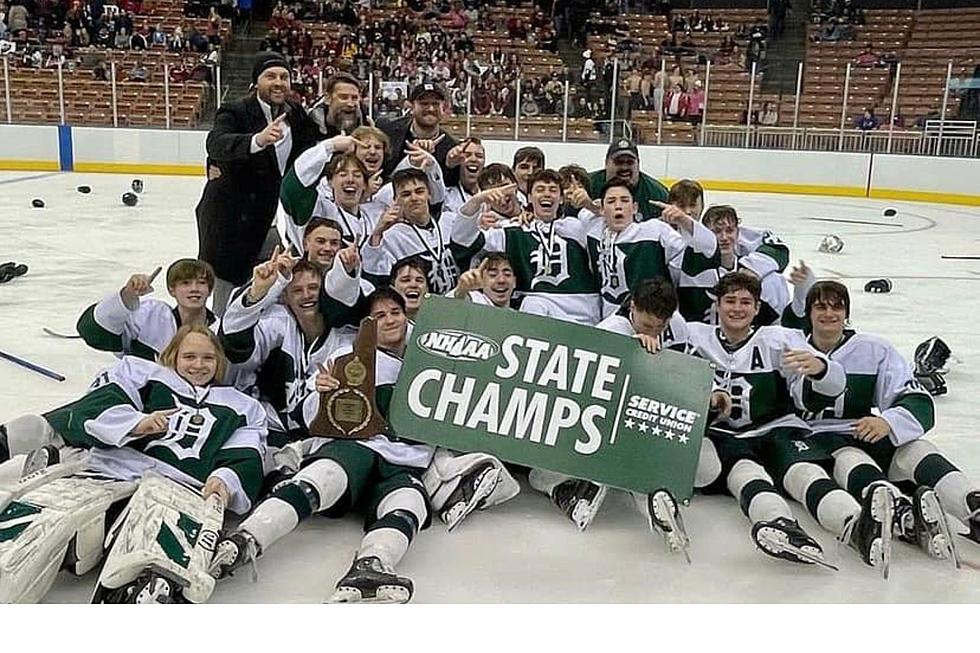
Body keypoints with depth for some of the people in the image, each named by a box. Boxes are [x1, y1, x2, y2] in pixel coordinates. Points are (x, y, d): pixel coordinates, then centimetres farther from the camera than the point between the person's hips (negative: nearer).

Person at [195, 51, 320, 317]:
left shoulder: (296, 114, 5)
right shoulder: (235, 112, -14)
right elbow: (216, 144, -34)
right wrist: (257, 140, -53)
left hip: (270, 220, 6)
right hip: (229, 219, -6)